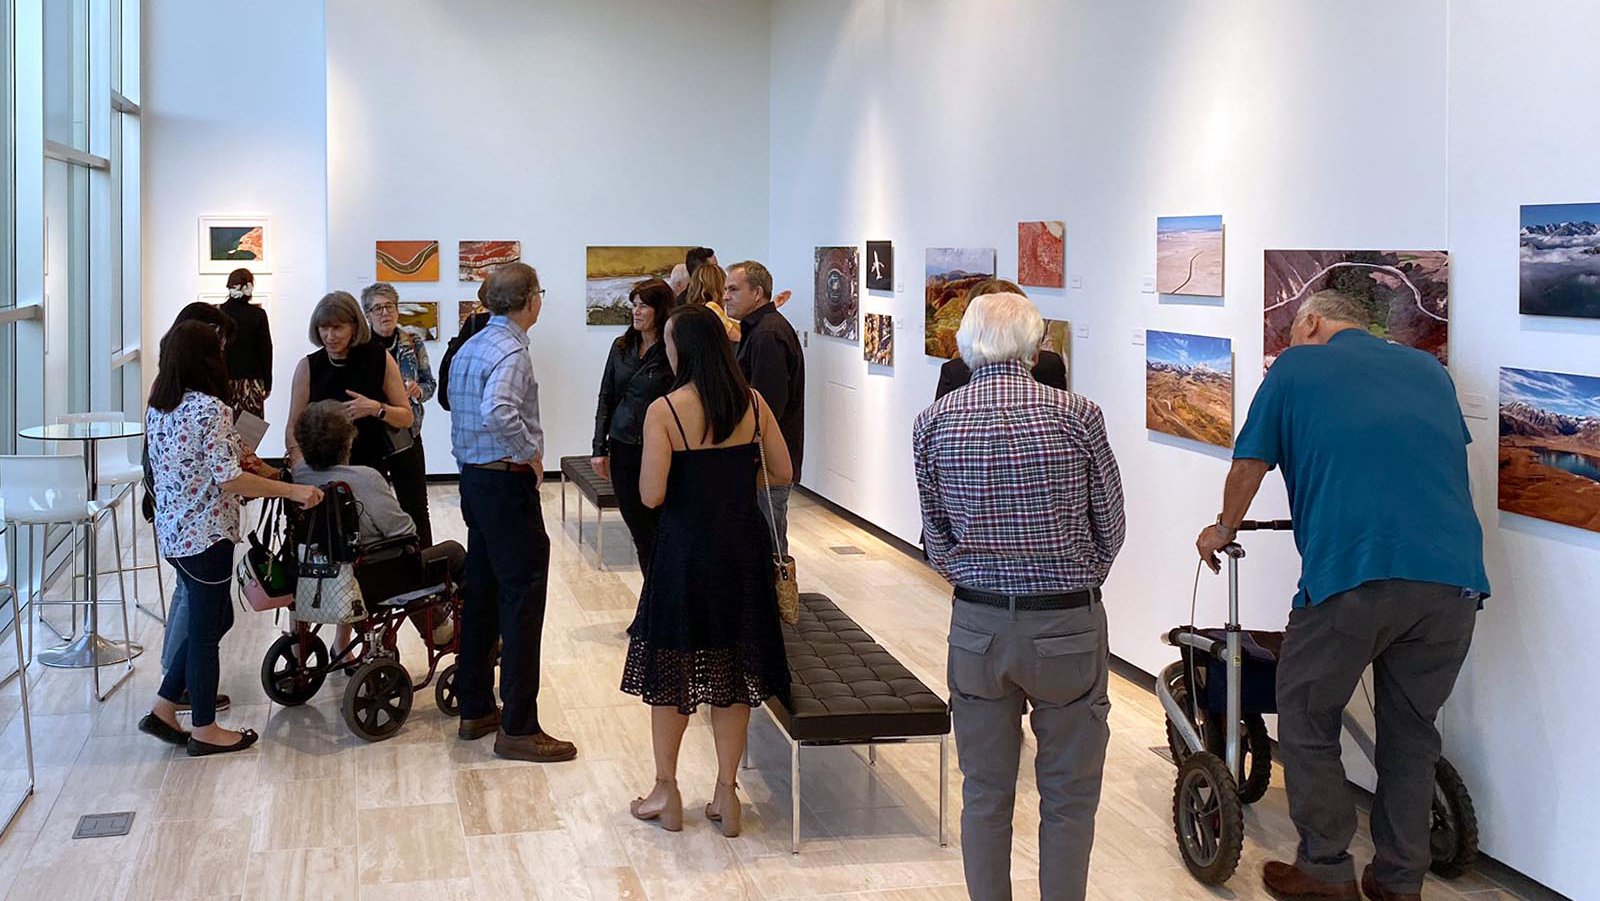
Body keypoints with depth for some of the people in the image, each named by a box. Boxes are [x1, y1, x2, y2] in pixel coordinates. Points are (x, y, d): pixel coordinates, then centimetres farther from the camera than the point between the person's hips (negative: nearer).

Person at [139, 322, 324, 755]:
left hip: (171, 531, 9)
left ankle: (163, 710, 22)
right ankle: (204, 730, 14)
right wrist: (293, 491, -19)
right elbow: (229, 478, -23)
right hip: (205, 535, -9)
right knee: (207, 627, 3)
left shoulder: (158, 408, 8)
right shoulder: (209, 409, -18)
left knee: (215, 618, 20)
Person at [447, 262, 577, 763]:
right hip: (508, 483, -10)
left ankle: (475, 710, 25)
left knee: (482, 592, 16)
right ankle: (517, 728, -2)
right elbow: (497, 412, -34)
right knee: (523, 599, -5)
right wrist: (532, 452, -22)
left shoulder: (469, 347, 12)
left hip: (473, 477, 10)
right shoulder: (511, 351, -17)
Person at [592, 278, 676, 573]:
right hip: (623, 449, 5)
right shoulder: (621, 347, 8)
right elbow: (606, 398, 12)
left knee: (659, 529, -1)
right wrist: (599, 447, 6)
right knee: (638, 529, 11)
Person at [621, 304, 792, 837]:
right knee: (734, 670, 13)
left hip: (686, 549, -4)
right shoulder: (752, 404, -2)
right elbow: (782, 474, 4)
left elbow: (652, 496, -17)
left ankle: (666, 793, 23)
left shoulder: (664, 411, -15)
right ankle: (726, 794, 20)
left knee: (670, 670, 13)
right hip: (743, 548, 4)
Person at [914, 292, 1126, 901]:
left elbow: (936, 536, 5)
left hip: (977, 623, 2)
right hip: (1069, 626, -2)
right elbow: (1110, 529, 0)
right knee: (1069, 795, 12)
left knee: (985, 795, 15)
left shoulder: (934, 422, -4)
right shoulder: (1077, 417, -10)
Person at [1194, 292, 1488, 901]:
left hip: (1350, 573, -5)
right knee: (1411, 731, 18)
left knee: (1306, 721, 13)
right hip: (1454, 576, 5)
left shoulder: (1297, 366, 13)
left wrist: (1223, 531, 39)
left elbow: (1248, 467, 20)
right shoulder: (1428, 369, 24)